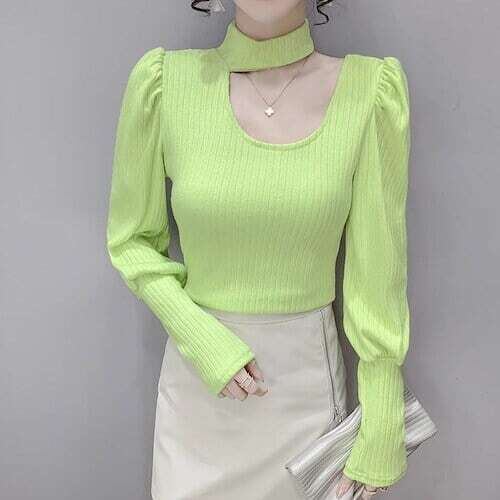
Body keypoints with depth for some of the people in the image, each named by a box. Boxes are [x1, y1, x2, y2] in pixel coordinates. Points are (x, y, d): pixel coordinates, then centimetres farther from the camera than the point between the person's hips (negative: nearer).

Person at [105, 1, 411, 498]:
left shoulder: (371, 89, -12)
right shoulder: (163, 80, -11)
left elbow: (377, 274, -8)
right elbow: (131, 241, 0)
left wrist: (382, 431, -4)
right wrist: (203, 342, -14)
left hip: (308, 374, 0)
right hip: (197, 375, 1)